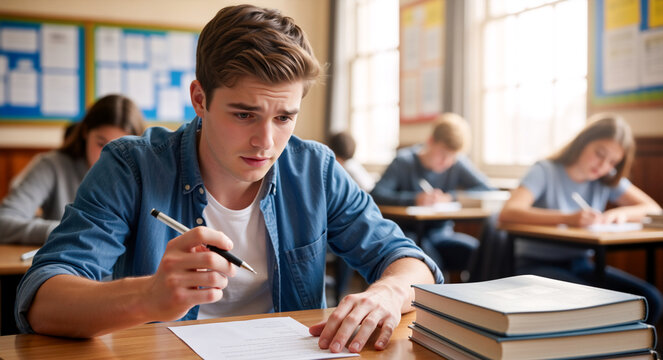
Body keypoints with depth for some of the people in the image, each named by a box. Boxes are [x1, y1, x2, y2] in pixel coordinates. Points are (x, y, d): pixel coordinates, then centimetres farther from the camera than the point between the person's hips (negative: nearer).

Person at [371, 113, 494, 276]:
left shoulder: (458, 164, 1)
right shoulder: (404, 161, -8)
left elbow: (488, 191, -7)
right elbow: (376, 194, -19)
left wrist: (450, 197, -17)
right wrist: (414, 199, -29)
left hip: (442, 234, 4)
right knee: (430, 260, -34)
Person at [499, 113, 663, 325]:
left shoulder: (608, 180, 8)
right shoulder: (545, 171, -9)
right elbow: (508, 213, -25)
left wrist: (623, 213, -15)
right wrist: (568, 218, -37)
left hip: (581, 264, 6)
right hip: (538, 265, -6)